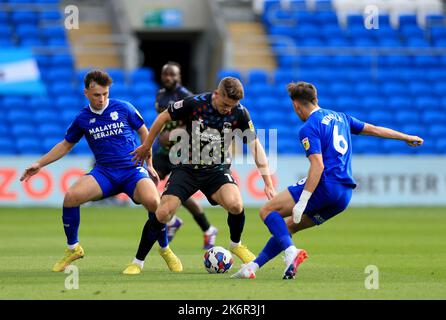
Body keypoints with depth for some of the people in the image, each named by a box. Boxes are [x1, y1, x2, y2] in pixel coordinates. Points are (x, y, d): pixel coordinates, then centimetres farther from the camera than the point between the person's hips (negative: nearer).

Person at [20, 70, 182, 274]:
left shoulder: (123, 108, 1)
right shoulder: (83, 119, 7)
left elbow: (144, 132, 13)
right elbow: (66, 145, 21)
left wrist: (149, 164, 9)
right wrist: (40, 164, 15)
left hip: (133, 169, -2)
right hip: (104, 172, 2)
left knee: (152, 201, -32)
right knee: (71, 196, -25)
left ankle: (165, 250, -5)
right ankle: (73, 249, -1)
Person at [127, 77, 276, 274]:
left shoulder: (239, 113, -11)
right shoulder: (194, 104, -16)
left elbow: (255, 146, -6)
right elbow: (164, 117, 0)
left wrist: (268, 183, -12)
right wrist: (146, 146, 10)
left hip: (217, 169, 1)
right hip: (187, 167, -1)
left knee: (235, 205, -27)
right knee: (162, 213, -16)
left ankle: (236, 244, 5)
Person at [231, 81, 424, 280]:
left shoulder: (309, 129, -7)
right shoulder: (339, 118, 19)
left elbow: (318, 166, -17)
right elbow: (374, 129, 27)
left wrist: (302, 203, -20)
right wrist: (406, 138, 41)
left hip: (325, 185, -9)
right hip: (345, 195, 9)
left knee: (267, 211, -5)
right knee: (288, 226, 17)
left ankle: (291, 252, -25)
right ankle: (252, 267, 12)